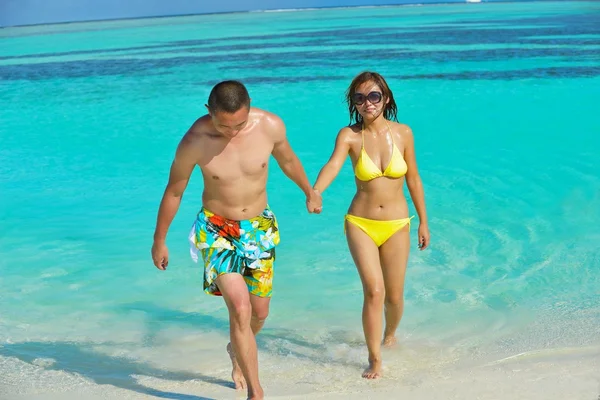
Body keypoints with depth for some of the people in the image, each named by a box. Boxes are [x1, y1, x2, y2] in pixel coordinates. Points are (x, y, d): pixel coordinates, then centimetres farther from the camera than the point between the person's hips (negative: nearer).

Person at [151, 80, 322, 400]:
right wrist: (159, 241, 3)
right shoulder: (194, 141, -22)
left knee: (260, 311, 14)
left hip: (259, 227, 3)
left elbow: (287, 160, 6)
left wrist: (310, 192, 23)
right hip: (217, 230, -3)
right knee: (240, 309, -18)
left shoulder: (270, 126, -17)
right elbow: (174, 192, -7)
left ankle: (237, 350, 49)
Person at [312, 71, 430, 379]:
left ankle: (390, 334, 44)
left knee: (394, 295, 10)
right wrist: (314, 191, -47)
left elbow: (413, 178, 6)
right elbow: (333, 165, -27)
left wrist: (423, 221, 9)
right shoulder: (349, 135, -8)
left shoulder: (403, 133, -3)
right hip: (360, 224, -2)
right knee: (374, 291, -15)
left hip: (396, 226, 2)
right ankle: (374, 360, 1)